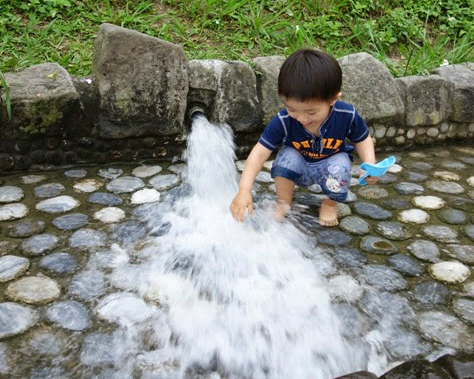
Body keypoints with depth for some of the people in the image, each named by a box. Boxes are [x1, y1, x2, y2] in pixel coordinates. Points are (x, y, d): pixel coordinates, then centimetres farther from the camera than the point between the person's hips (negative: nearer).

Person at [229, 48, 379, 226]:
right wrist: (244, 190, -44)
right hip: (299, 166, 0)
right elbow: (260, 152, -32)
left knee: (340, 167, -33)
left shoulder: (347, 116, -28)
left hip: (332, 161, 0)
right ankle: (284, 202, -3)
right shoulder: (283, 120, -31)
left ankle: (330, 203, 2)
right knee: (288, 156, -31)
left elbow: (363, 139, -8)